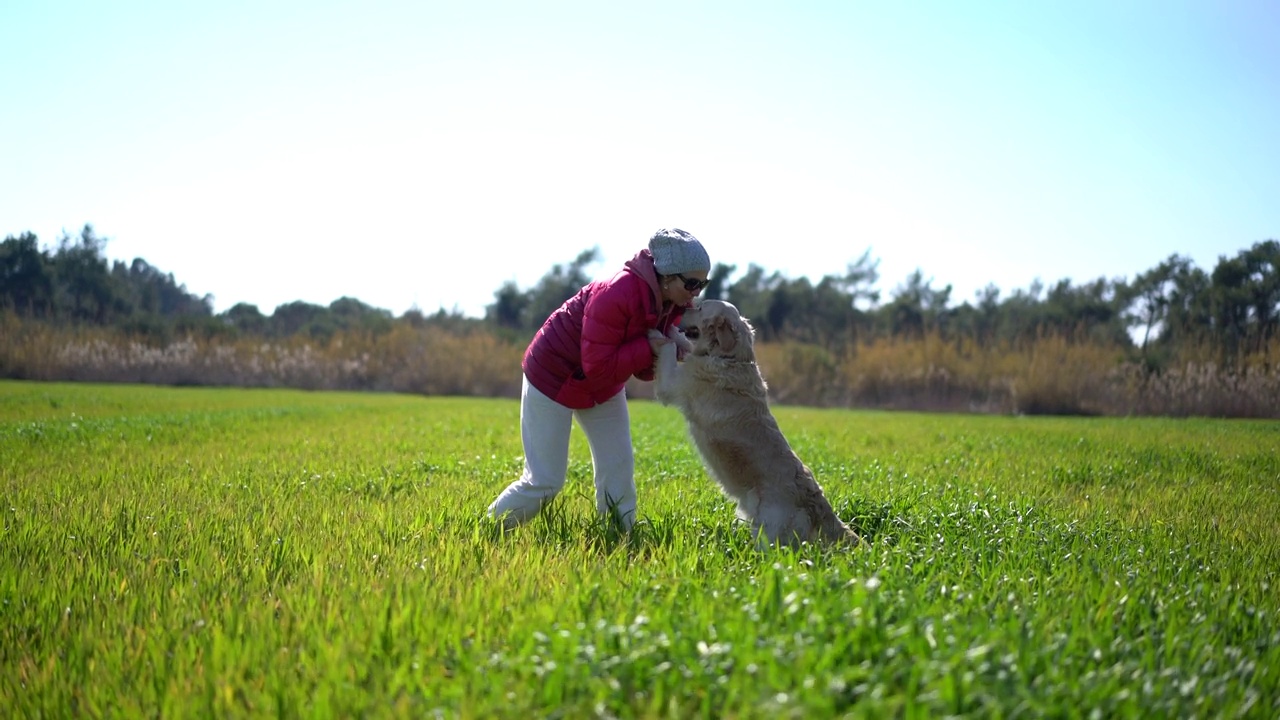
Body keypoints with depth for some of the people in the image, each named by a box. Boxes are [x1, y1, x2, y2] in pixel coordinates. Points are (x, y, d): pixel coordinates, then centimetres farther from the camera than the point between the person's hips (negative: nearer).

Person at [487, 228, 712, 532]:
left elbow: (646, 371, -4)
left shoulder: (672, 303, -9)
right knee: (545, 481, -3)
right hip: (554, 378, -8)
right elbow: (597, 366, -31)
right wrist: (648, 347, -32)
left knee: (619, 470, 3)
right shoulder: (616, 295, -34)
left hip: (604, 387, 8)